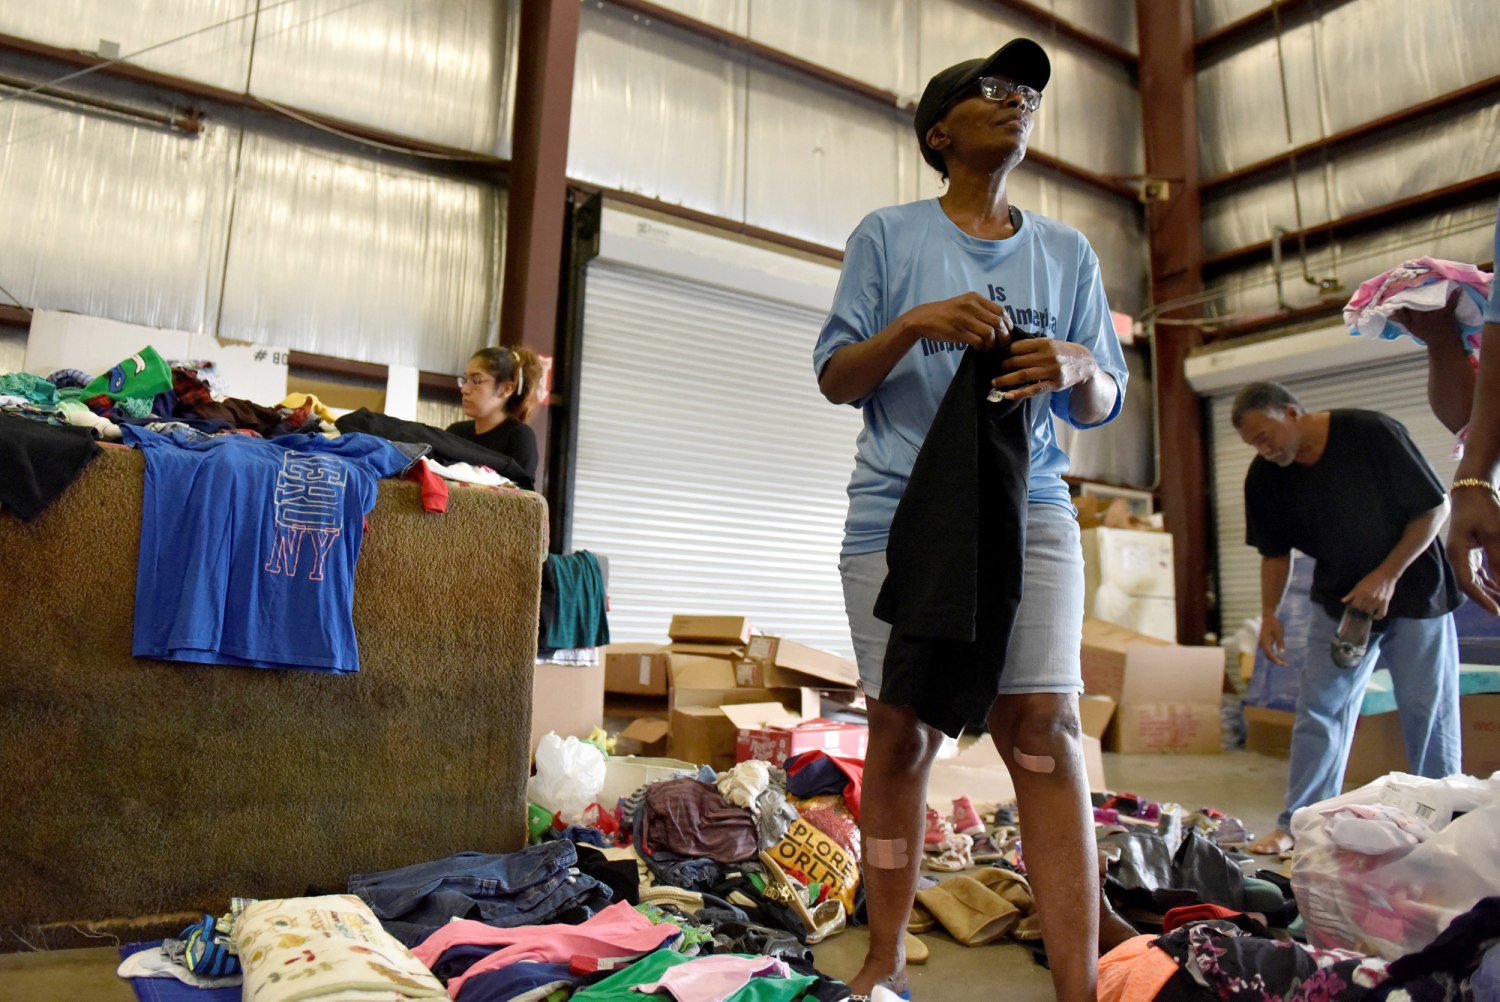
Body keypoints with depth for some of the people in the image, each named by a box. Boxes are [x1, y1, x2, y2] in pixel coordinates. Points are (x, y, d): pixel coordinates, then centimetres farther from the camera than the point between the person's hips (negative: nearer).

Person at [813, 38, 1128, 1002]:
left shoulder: (1068, 251, 16)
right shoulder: (888, 235, 9)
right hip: (900, 512, -1)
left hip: (1030, 513, 2)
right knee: (901, 733, 1)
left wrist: (1074, 370, -10)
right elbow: (836, 378, 5)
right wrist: (914, 324, -13)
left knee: (1045, 732, -9)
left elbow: (1103, 404, 14)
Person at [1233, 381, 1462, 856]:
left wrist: (1387, 576, -18)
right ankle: (1297, 824, 3)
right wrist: (1269, 613, -5)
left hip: (1413, 591, -3)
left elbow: (1435, 507, -12)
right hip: (1338, 601, 3)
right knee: (1318, 709, -2)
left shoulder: (1374, 434, -19)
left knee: (1428, 711, 1)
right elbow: (1275, 551, 4)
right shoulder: (1264, 478, -7)